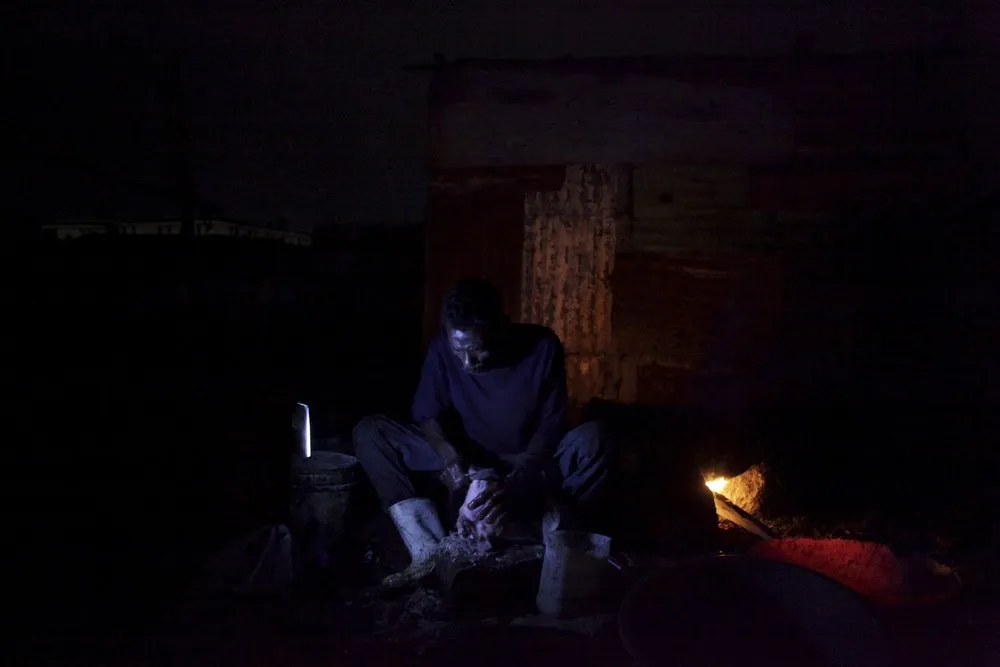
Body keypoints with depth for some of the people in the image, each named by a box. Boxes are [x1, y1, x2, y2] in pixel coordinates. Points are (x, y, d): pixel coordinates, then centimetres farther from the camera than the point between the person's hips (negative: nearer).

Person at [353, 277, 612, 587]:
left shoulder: (542, 346, -21)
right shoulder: (442, 347, -17)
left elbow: (551, 429, -20)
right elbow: (428, 413, -8)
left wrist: (514, 486, -36)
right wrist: (450, 456, -30)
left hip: (528, 464, -2)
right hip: (466, 461, 2)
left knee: (593, 439, -33)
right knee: (369, 432, -17)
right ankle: (429, 552, -28)